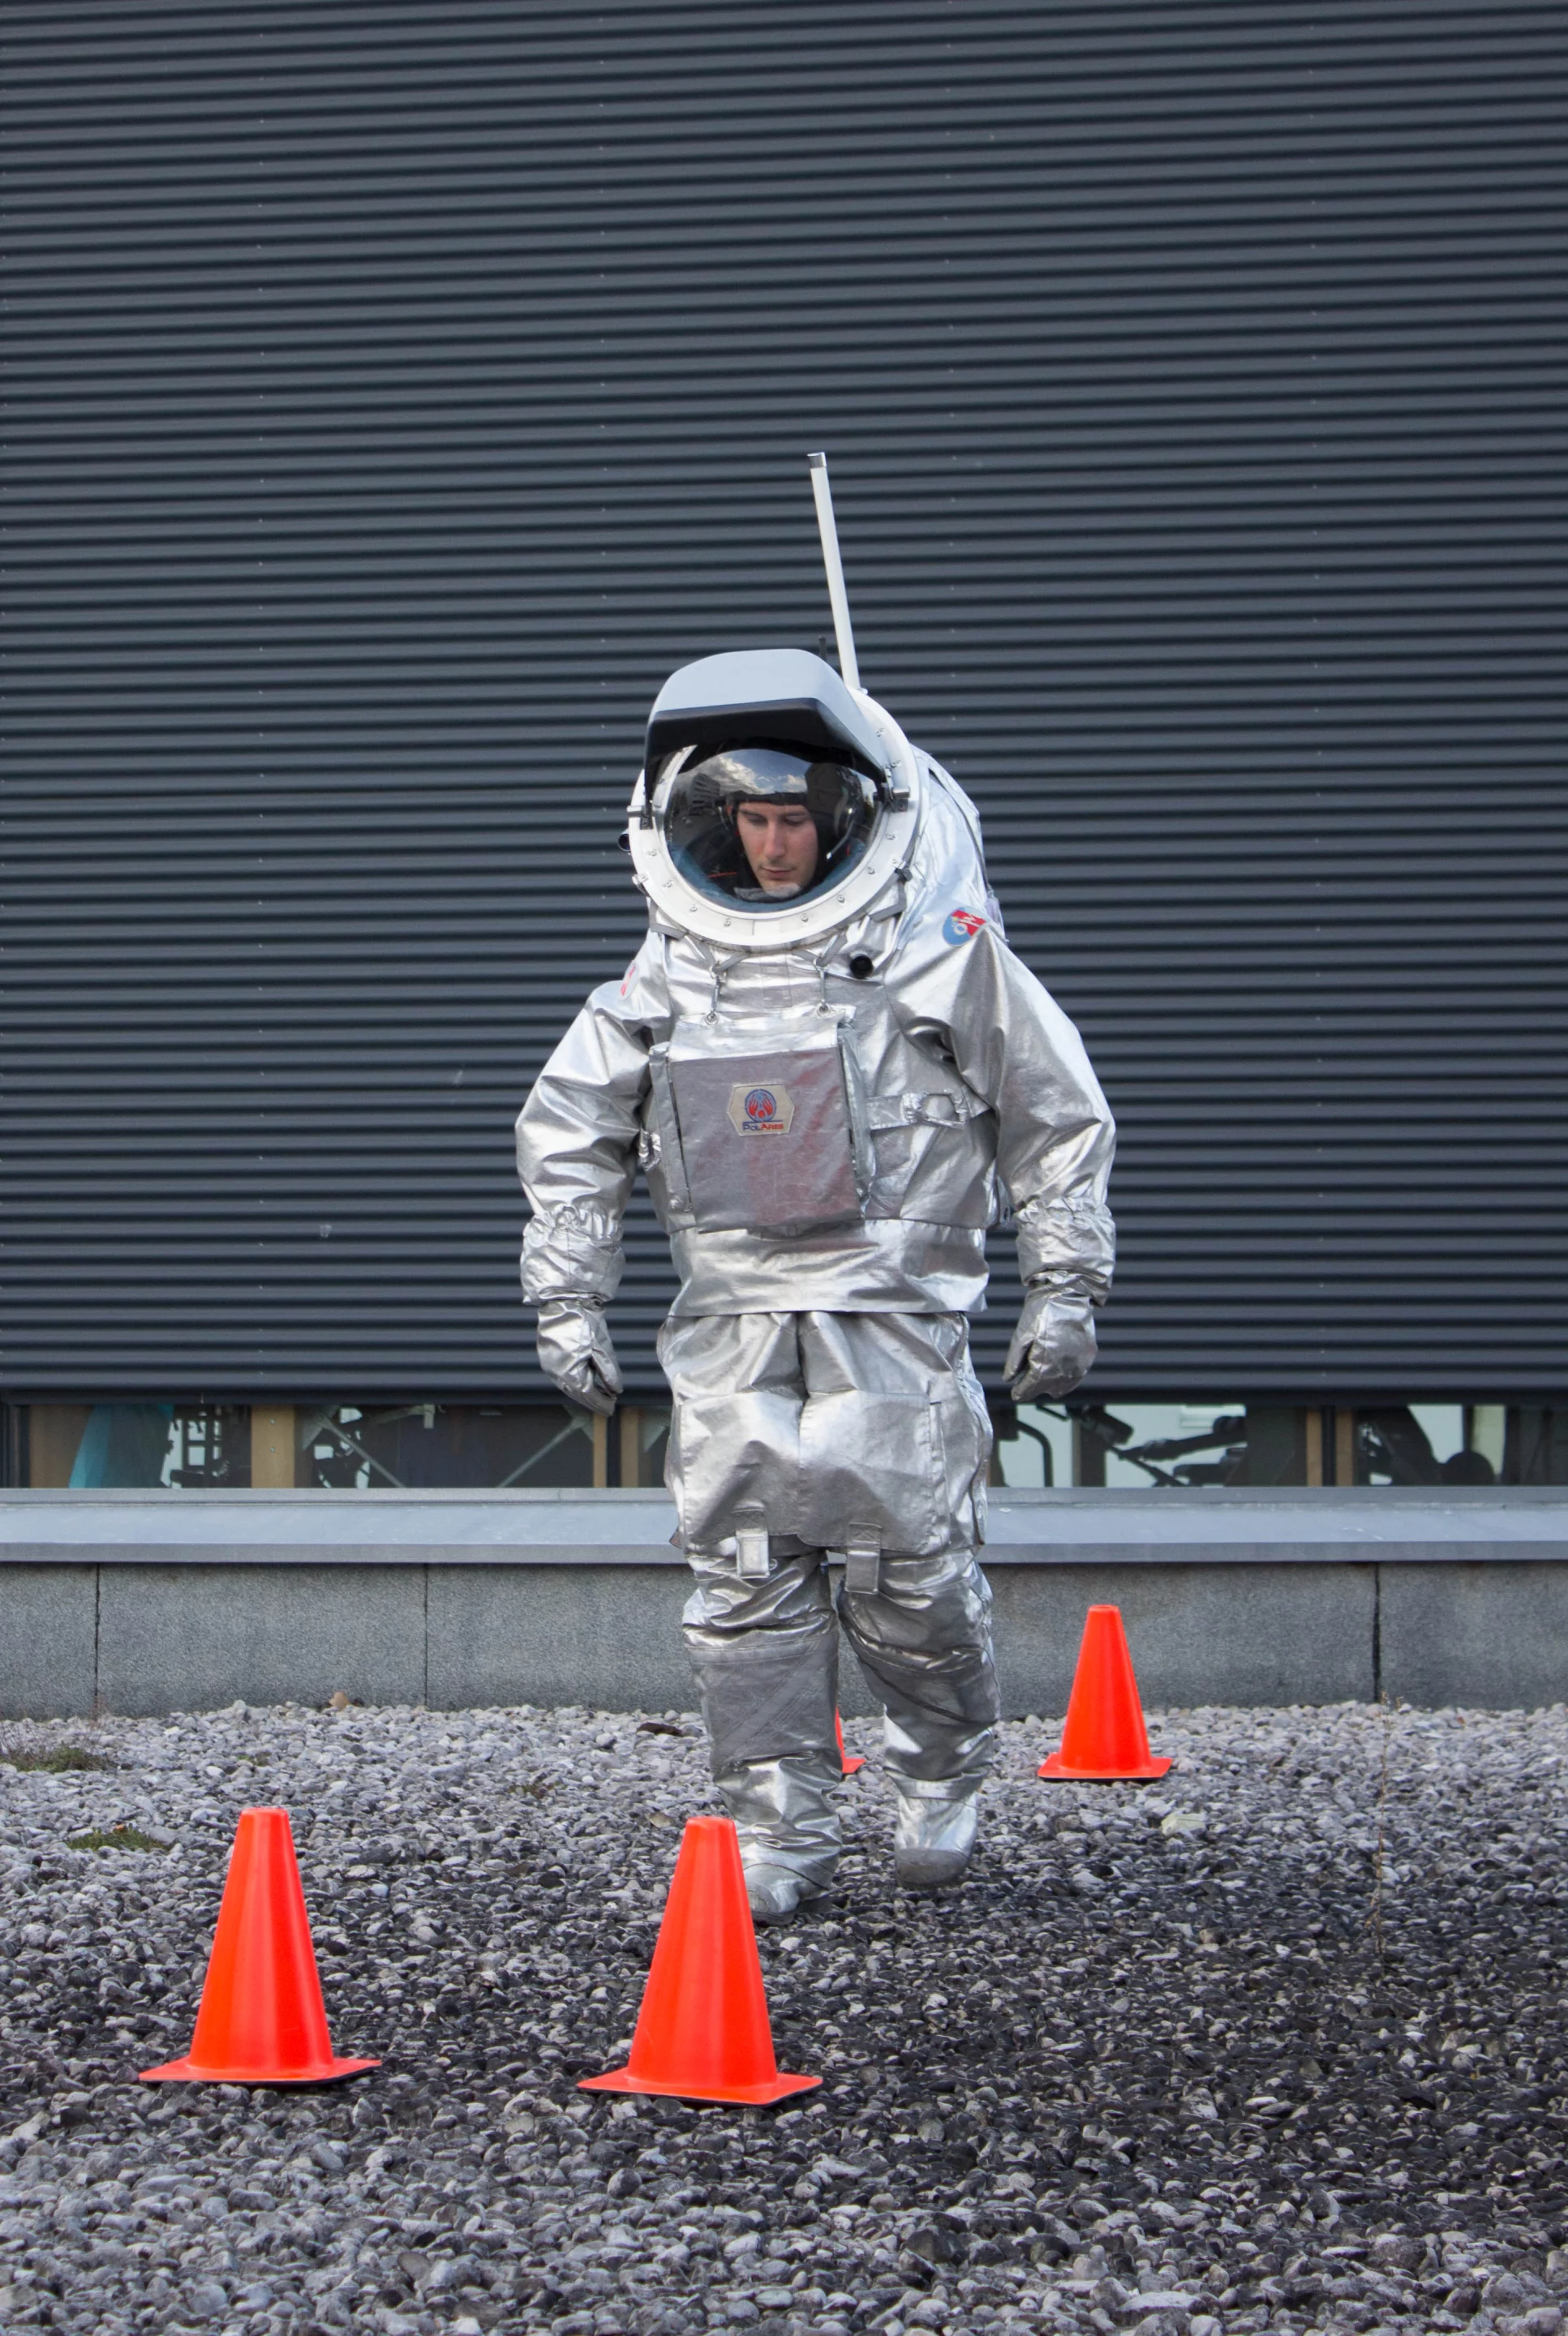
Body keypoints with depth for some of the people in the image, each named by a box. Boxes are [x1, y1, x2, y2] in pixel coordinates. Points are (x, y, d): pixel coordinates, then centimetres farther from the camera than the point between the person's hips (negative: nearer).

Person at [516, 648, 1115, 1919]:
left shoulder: (942, 943, -2)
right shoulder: (670, 969, 6)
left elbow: (1059, 1115, 5)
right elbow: (569, 1134, 14)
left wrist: (1066, 1287, 3)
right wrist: (568, 1301, 10)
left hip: (894, 1324, -3)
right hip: (732, 1330, 3)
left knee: (914, 1577, -3)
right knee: (746, 1583, 1)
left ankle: (945, 1779, 24)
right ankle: (782, 1836, 11)